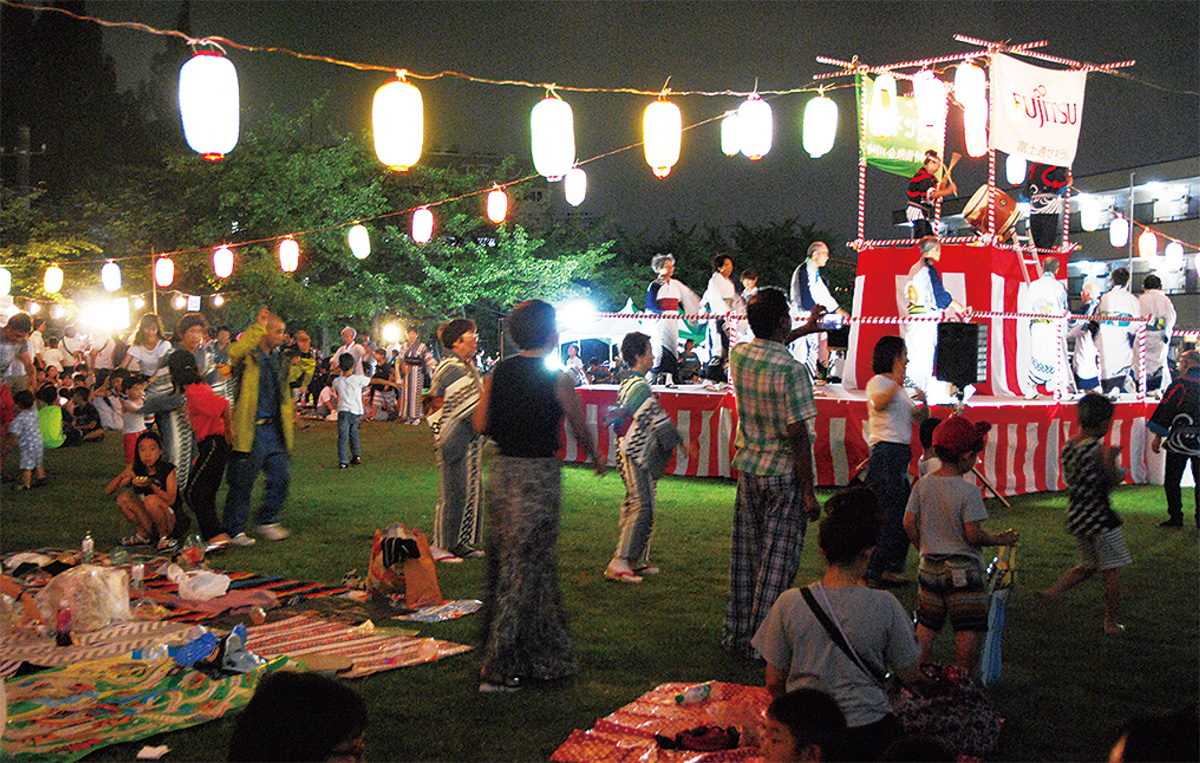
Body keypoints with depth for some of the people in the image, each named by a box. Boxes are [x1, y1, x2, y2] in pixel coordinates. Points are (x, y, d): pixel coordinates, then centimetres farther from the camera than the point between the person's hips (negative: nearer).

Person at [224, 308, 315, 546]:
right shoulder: (248, 357, -7)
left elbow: (302, 375, 25)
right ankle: (234, 531, 13)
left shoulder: (279, 360, 15)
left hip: (274, 430, 7)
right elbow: (234, 353, -31)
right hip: (250, 430, -7)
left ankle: (267, 521, 24)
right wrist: (258, 327, -30)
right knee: (242, 483, 2)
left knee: (281, 477, 8)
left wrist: (305, 356, 6)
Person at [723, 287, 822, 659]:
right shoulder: (790, 369, -20)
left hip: (747, 468, 7)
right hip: (784, 474, -7)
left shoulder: (739, 354, 1)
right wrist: (809, 492, -13)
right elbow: (797, 434, -19)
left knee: (745, 555, 15)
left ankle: (736, 634, 24)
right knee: (777, 560, 3)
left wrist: (805, 329, 37)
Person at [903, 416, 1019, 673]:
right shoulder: (968, 492, -17)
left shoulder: (922, 485, -1)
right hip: (963, 569, -6)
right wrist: (1001, 539, 0)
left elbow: (909, 523, 2)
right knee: (967, 629, 4)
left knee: (927, 625, 15)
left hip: (930, 566, 6)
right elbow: (974, 535, -16)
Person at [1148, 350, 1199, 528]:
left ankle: (1176, 518, 5)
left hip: (1180, 440, -5)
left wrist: (1158, 437, -2)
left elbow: (1166, 411, -9)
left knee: (1171, 481, 5)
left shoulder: (1180, 384, -9)